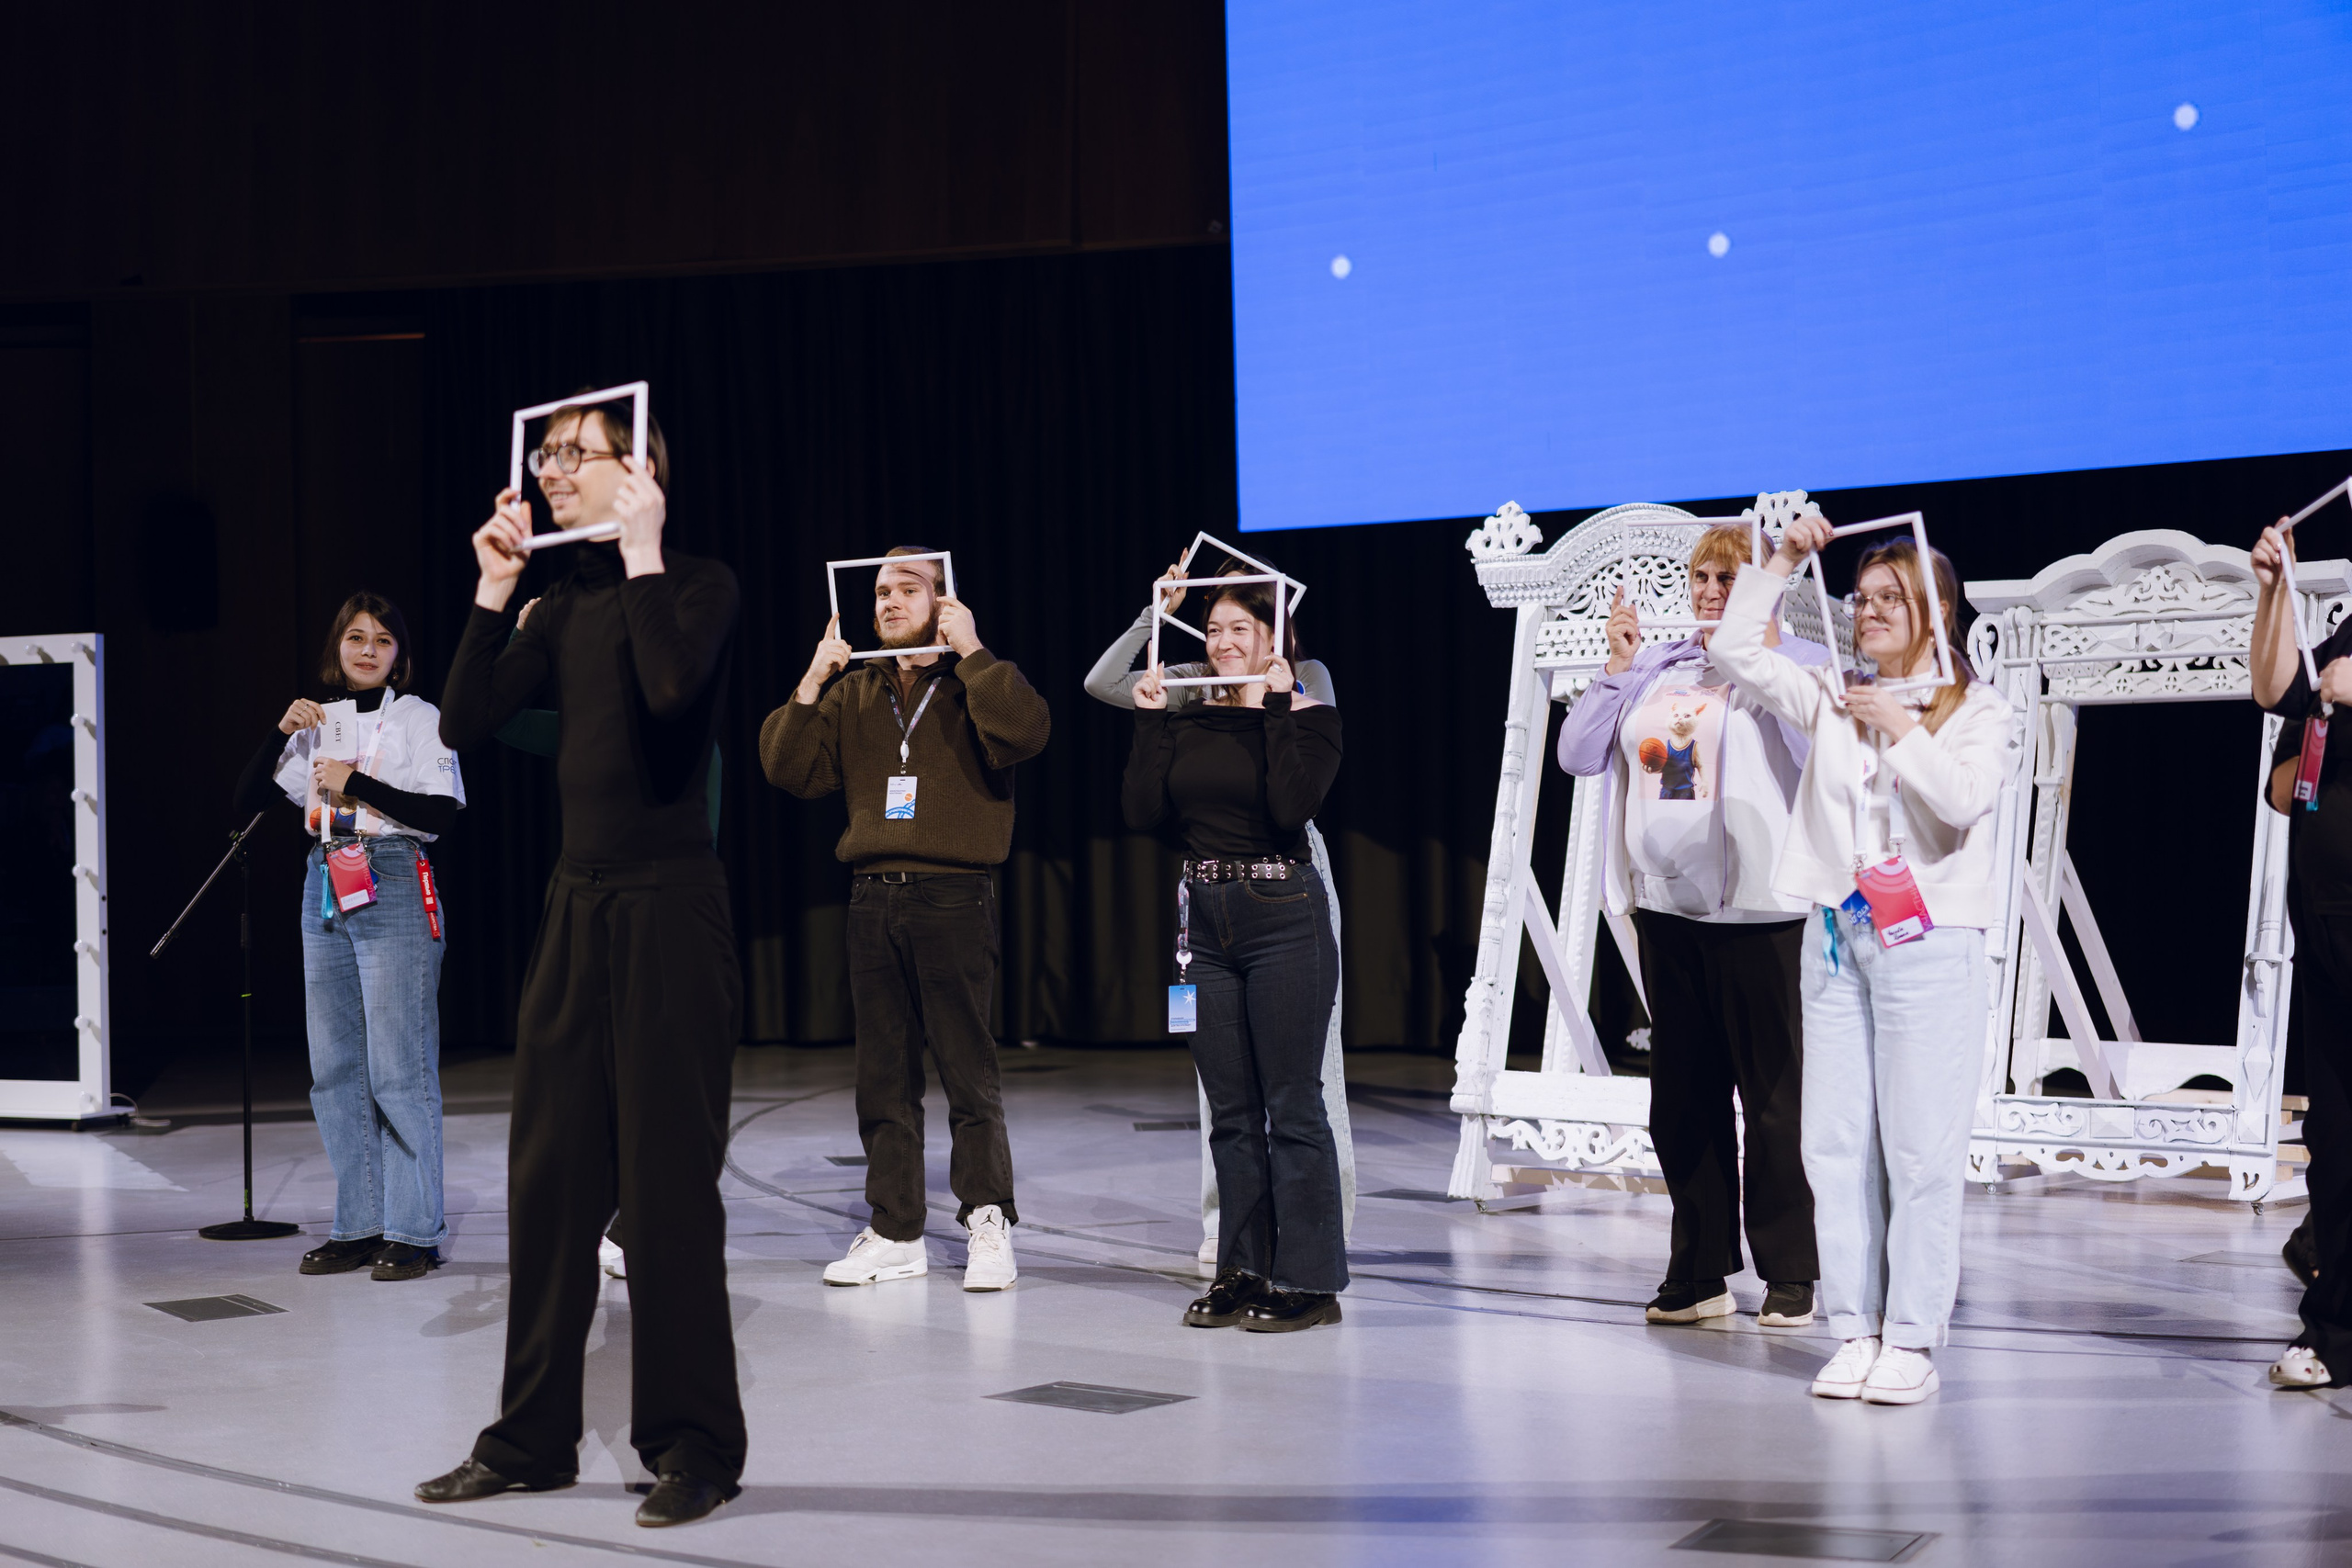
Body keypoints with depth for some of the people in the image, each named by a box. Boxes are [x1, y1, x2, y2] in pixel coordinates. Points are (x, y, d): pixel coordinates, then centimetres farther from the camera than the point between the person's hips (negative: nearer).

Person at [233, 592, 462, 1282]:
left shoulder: (420, 719, 2)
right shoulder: (317, 726, 16)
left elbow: (442, 813, -9)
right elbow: (246, 802, 10)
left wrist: (356, 784, -12)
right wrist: (280, 732, -2)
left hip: (393, 888, -6)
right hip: (326, 891, 6)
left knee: (400, 1066, -9)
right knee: (336, 1068, 6)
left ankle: (415, 1231, -6)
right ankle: (360, 1225, 12)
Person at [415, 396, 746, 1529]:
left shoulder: (698, 582, -7)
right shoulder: (567, 603, 13)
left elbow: (671, 688, -28)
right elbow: (465, 723, 7)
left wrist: (641, 553, -19)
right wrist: (494, 590, 4)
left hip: (668, 903, -7)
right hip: (578, 902, 7)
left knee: (666, 1178, -2)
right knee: (549, 1173, 10)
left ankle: (694, 1444, 9)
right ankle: (533, 1436, 21)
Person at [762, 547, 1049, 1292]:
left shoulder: (974, 685, 2)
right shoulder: (854, 694, 16)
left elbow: (1027, 731, -20)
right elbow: (789, 769, 8)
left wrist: (970, 651, -14)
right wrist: (813, 679, 1)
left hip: (953, 899, -5)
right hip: (872, 899, 5)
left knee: (968, 1071, -3)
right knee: (883, 1076, 7)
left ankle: (987, 1227, 4)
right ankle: (895, 1235, 14)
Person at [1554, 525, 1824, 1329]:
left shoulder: (1800, 663, 0)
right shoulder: (1657, 667, 15)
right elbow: (1578, 755, 12)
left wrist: (1765, 659, -16)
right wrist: (1617, 667, 3)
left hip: (1753, 908, -6)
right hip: (1666, 903, 6)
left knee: (1771, 1096, -2)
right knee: (1681, 1099, 10)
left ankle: (1790, 1273, 8)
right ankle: (1699, 1271, 19)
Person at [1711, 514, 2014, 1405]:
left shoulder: (1977, 710, 2)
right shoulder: (1833, 701, 12)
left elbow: (1966, 799, -14)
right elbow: (1734, 653, 9)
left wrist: (1901, 730, -8)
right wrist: (1784, 560, 8)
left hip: (1927, 941, -4)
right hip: (1837, 935, 4)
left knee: (1920, 1149, -4)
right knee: (1837, 1144, 5)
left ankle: (1912, 1341, 2)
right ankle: (1856, 1330, 12)